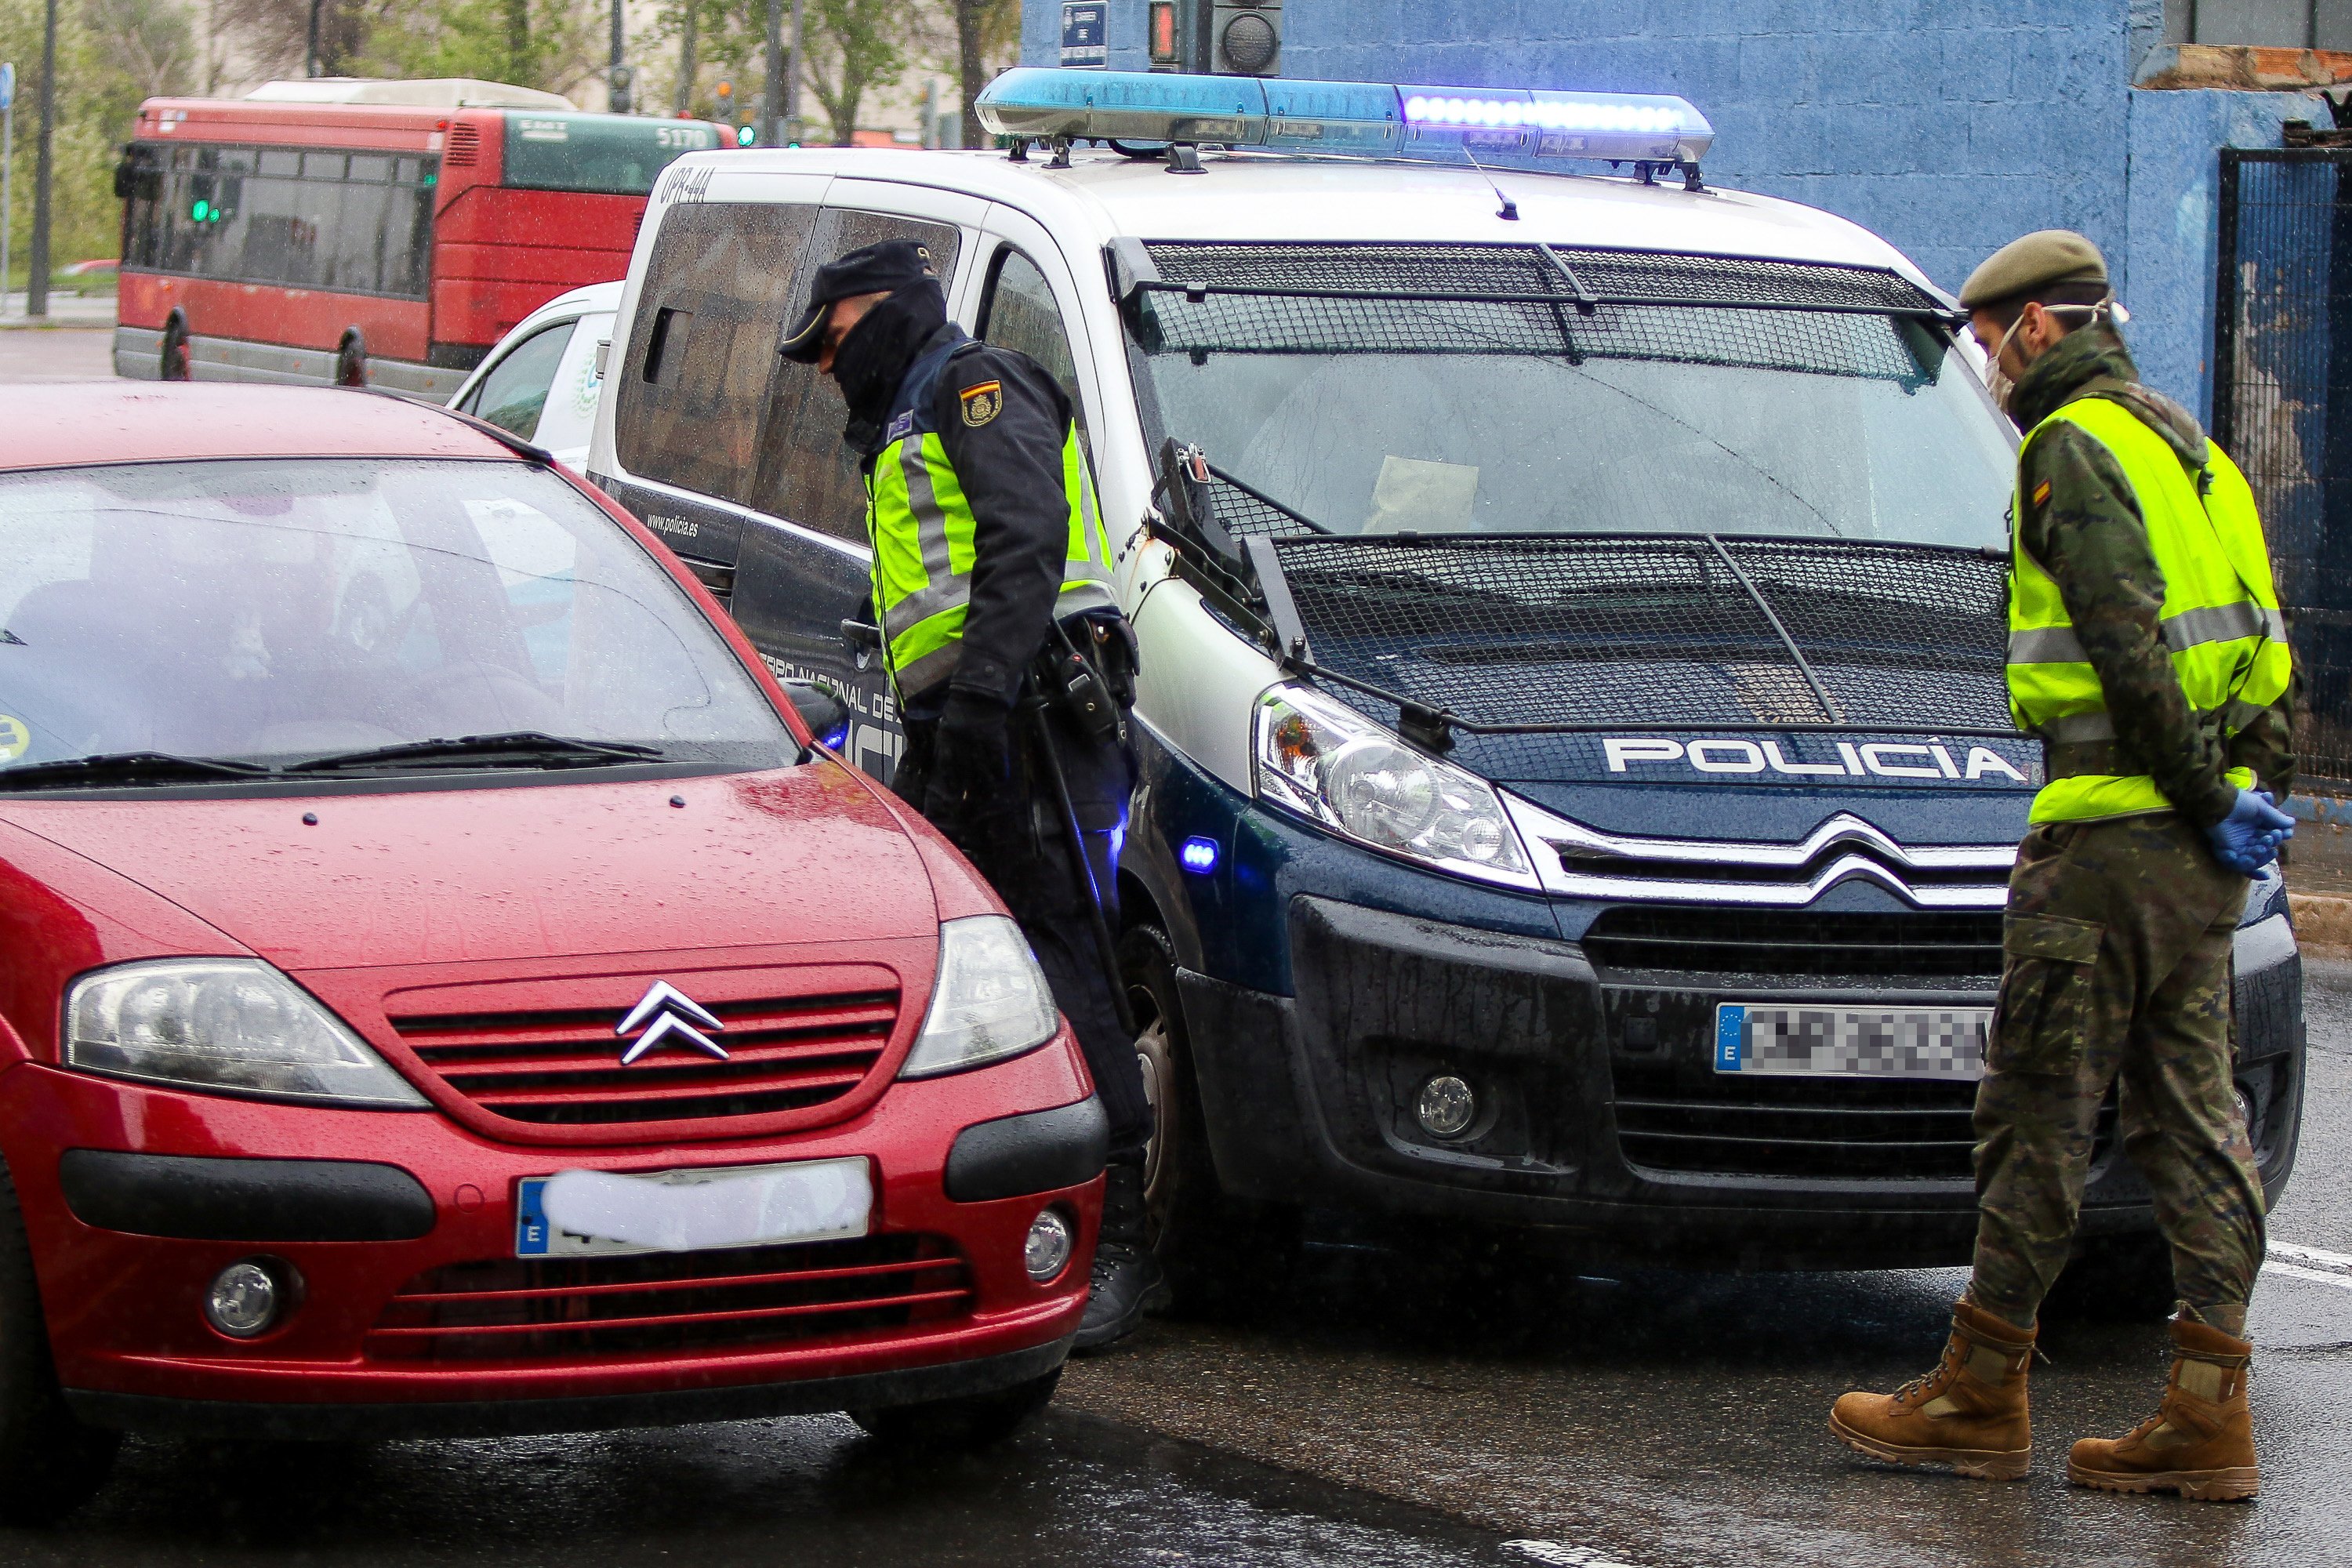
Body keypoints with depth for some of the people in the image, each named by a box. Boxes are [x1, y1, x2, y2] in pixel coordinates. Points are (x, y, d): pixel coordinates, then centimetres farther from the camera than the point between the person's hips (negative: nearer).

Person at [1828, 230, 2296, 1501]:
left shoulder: (2070, 452, -10)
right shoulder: (2185, 445, 20)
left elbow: (2127, 644, -20)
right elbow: (2264, 640, 19)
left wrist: (2201, 796, -17)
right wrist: (2259, 788, 12)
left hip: (2113, 825, -9)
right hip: (2202, 843, 9)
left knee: (2037, 1108, -2)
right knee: (2189, 1113, 8)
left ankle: (1980, 1393, 5)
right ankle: (2208, 1411, 5)